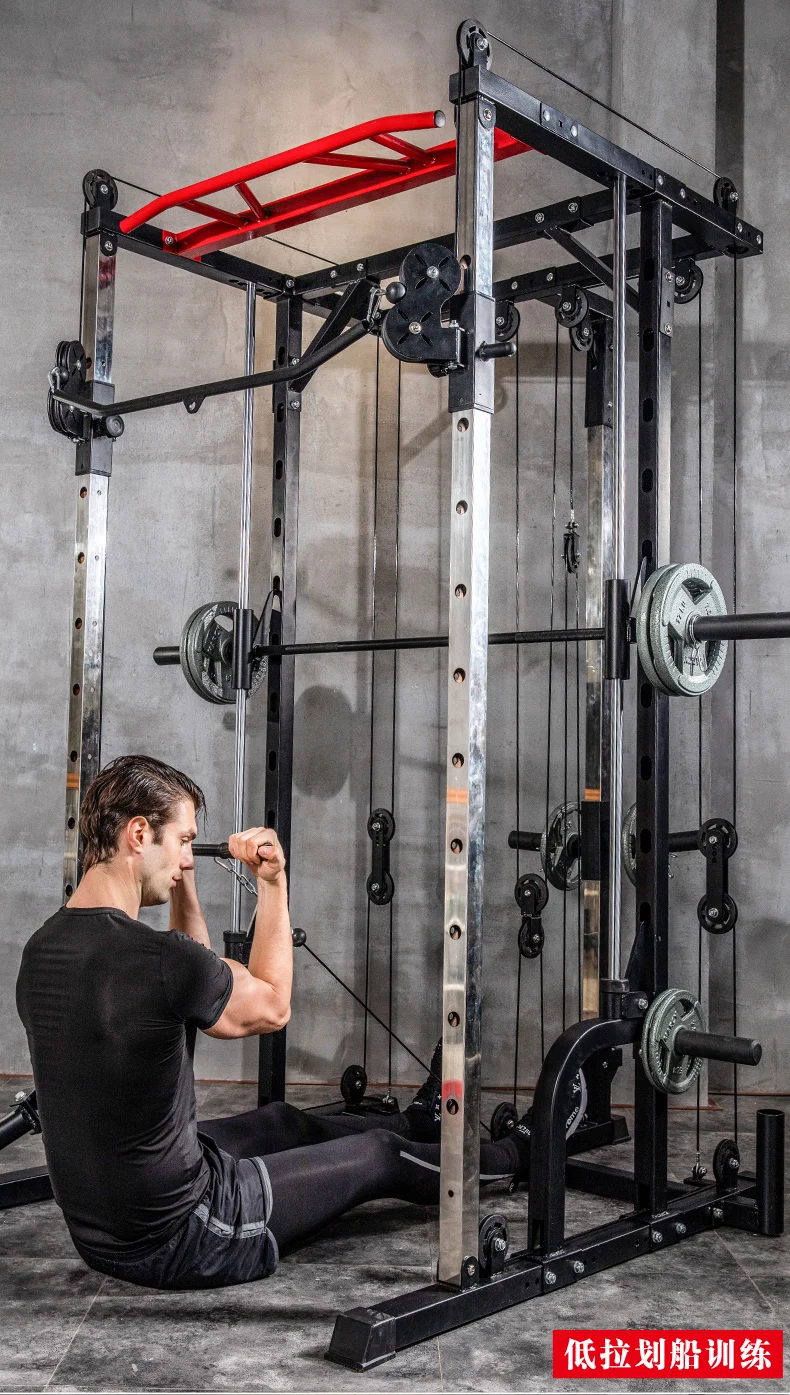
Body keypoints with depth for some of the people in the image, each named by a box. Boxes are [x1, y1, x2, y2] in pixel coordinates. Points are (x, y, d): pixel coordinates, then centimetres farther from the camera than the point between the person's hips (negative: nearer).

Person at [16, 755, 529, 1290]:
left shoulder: (41, 952, -2)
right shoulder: (152, 958, -29)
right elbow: (272, 1007, -7)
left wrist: (184, 884, 10)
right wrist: (274, 883, -3)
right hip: (179, 1242, -8)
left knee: (281, 1122, 31)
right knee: (378, 1155, 14)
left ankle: (420, 1121, 58)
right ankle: (504, 1161, 42)